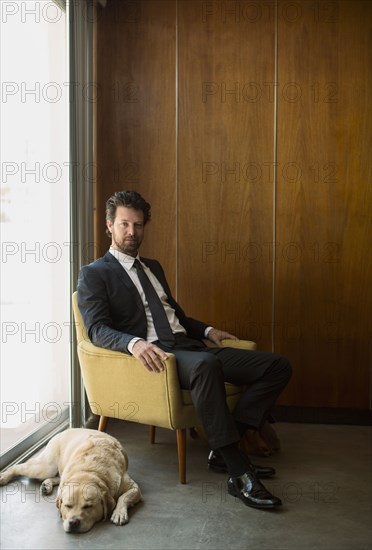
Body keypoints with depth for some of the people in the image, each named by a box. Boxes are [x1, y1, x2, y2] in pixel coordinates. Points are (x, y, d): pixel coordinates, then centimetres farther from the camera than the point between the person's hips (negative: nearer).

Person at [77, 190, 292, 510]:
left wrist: (207, 330, 14)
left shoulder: (153, 267, 28)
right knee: (205, 364, -42)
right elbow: (98, 329, -9)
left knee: (277, 366, -8)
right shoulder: (94, 274, 6)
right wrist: (135, 343, -29)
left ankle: (224, 451, -10)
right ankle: (239, 473, -34)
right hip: (152, 354, -7)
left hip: (188, 347, 8)